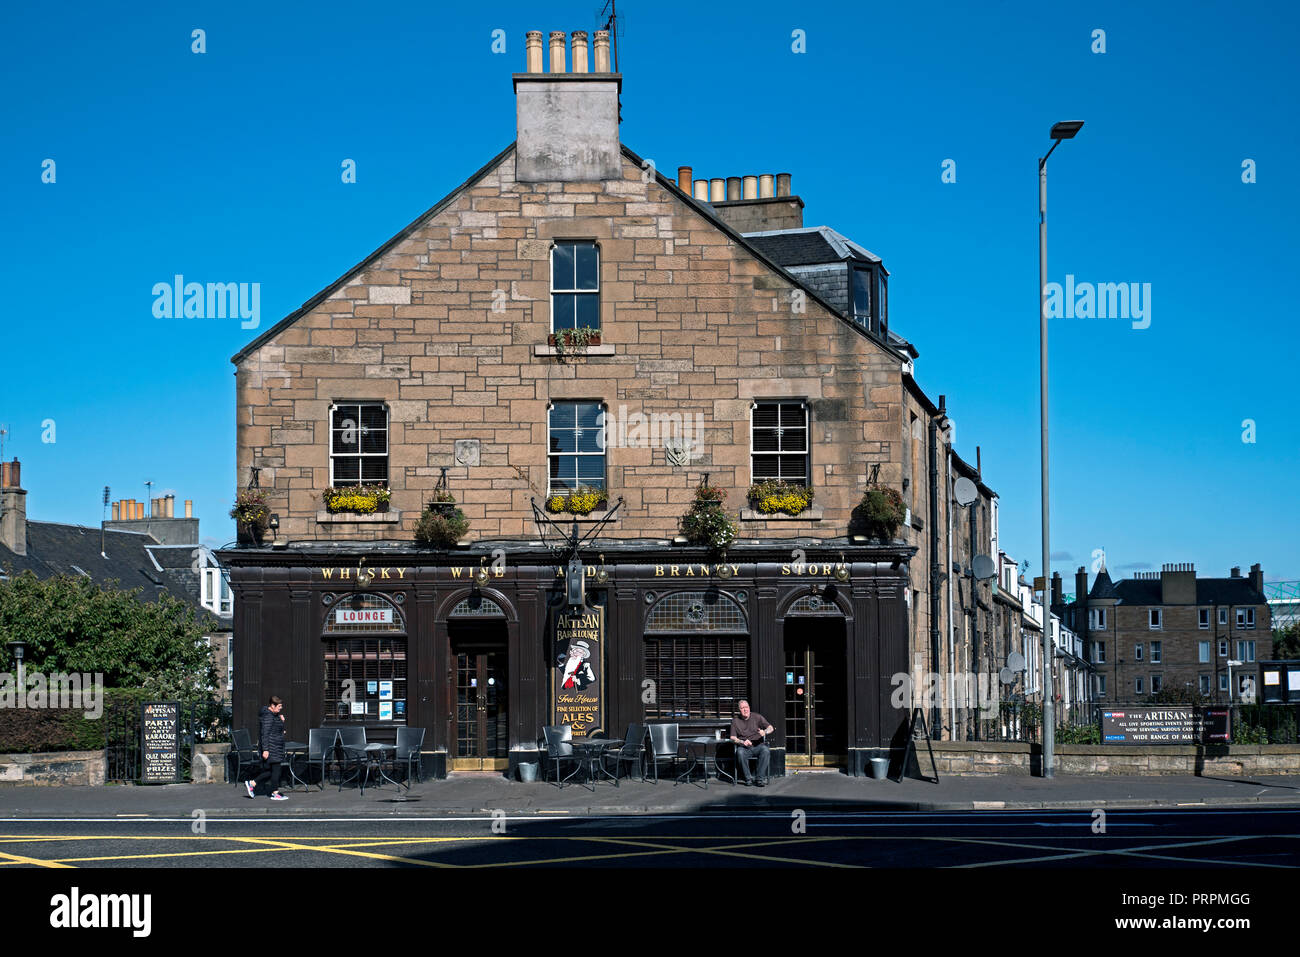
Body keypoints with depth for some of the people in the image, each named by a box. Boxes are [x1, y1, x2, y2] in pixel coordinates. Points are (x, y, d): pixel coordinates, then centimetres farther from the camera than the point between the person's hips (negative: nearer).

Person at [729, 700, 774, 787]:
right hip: (744, 747, 0)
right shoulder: (735, 721, 13)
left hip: (758, 745, 0)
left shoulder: (757, 717, 12)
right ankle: (748, 779, -26)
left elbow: (770, 728, 7)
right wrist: (742, 742, -14)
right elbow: (733, 738, 7)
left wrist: (764, 732, -16)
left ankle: (761, 779, -33)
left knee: (765, 751, -34)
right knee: (740, 753, -35)